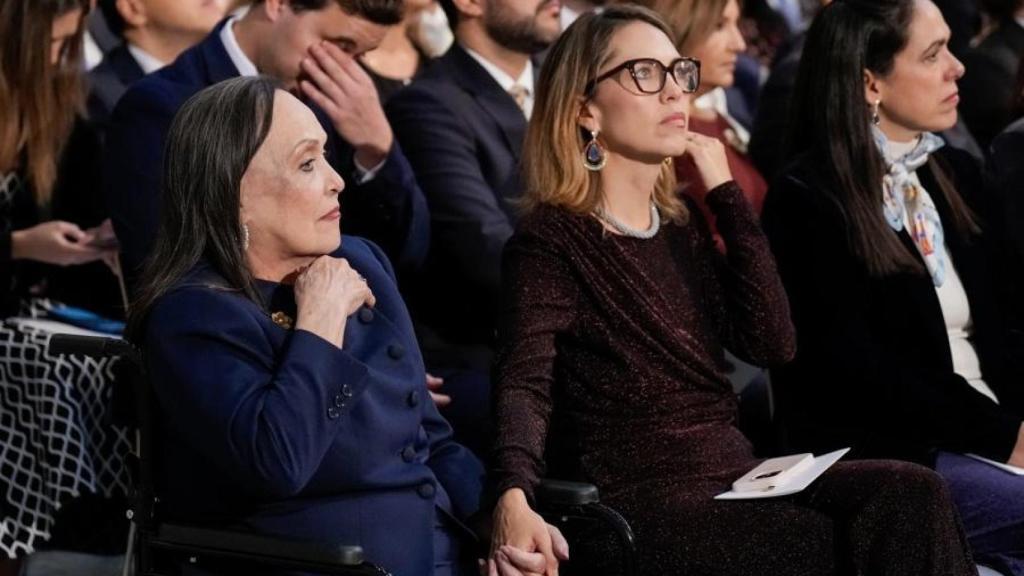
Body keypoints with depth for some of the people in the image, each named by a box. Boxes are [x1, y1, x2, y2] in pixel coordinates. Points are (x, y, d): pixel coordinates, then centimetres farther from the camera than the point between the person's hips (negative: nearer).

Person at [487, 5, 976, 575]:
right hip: (644, 500, -7)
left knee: (912, 495, -20)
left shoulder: (682, 222, 16)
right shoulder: (552, 240, -4)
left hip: (734, 474, 7)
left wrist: (726, 192, 2)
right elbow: (525, 384, -20)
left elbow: (772, 343, 4)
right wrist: (515, 498, -41)